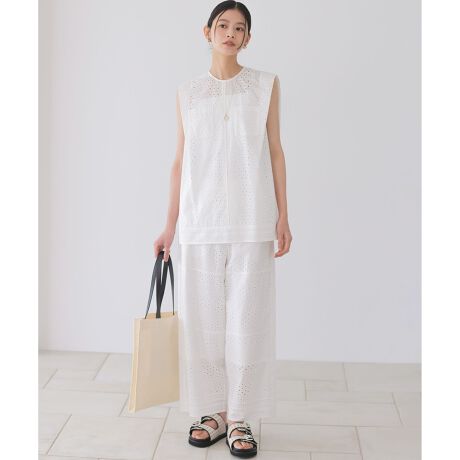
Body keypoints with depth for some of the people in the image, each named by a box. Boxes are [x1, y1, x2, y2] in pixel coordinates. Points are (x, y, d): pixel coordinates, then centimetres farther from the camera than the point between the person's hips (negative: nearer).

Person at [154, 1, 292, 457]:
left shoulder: (266, 85, 7)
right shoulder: (188, 93, 9)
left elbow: (275, 151, 6)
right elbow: (180, 162, 9)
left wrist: (283, 215, -1)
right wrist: (170, 226, 6)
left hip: (251, 221, -1)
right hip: (201, 220, 2)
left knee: (248, 317, 1)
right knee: (203, 317, 6)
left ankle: (240, 418, 14)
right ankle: (211, 412, 21)